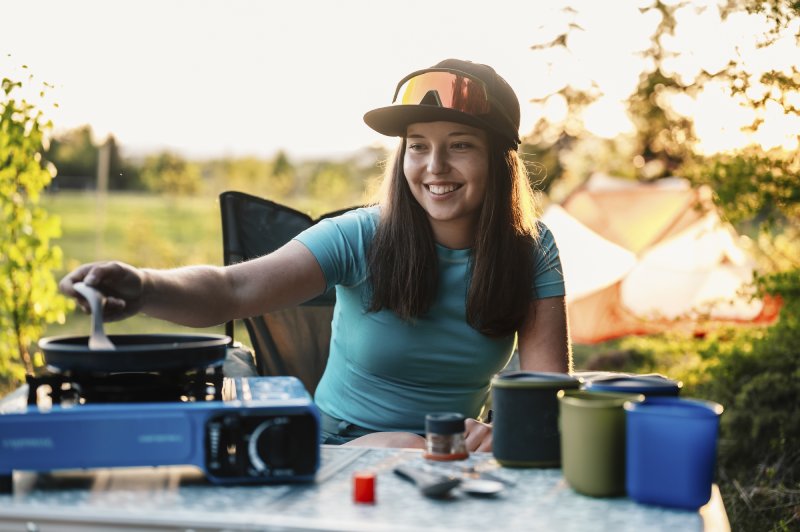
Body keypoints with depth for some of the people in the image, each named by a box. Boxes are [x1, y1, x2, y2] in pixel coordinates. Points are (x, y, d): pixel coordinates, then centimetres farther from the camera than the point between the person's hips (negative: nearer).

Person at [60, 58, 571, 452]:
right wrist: (145, 287, -47)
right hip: (335, 456, -2)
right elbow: (233, 289, -25)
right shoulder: (360, 239, -12)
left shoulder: (532, 252, -4)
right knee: (408, 449, -34)